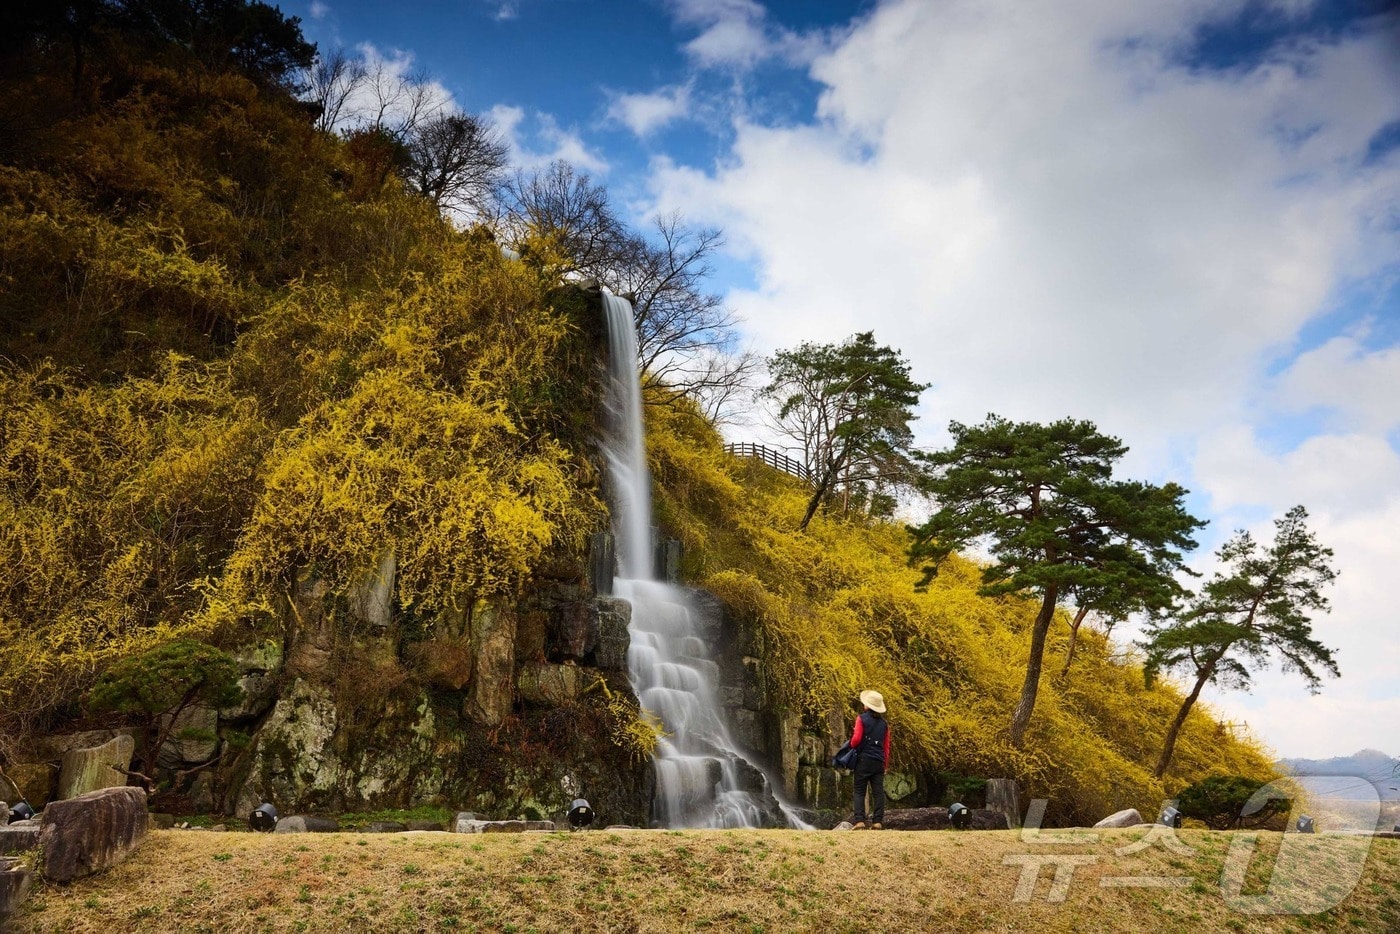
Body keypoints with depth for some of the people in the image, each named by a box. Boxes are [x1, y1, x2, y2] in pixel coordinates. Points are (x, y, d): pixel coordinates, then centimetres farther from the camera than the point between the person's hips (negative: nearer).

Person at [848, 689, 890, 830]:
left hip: (864, 760, -4)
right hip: (879, 761, 4)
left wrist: (851, 745, 9)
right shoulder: (884, 723, 11)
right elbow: (886, 746, 12)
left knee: (859, 791, 0)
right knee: (878, 791, 4)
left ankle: (859, 821, -8)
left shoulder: (862, 718, -5)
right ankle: (878, 821, -1)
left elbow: (856, 739, -13)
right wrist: (885, 764, 17)